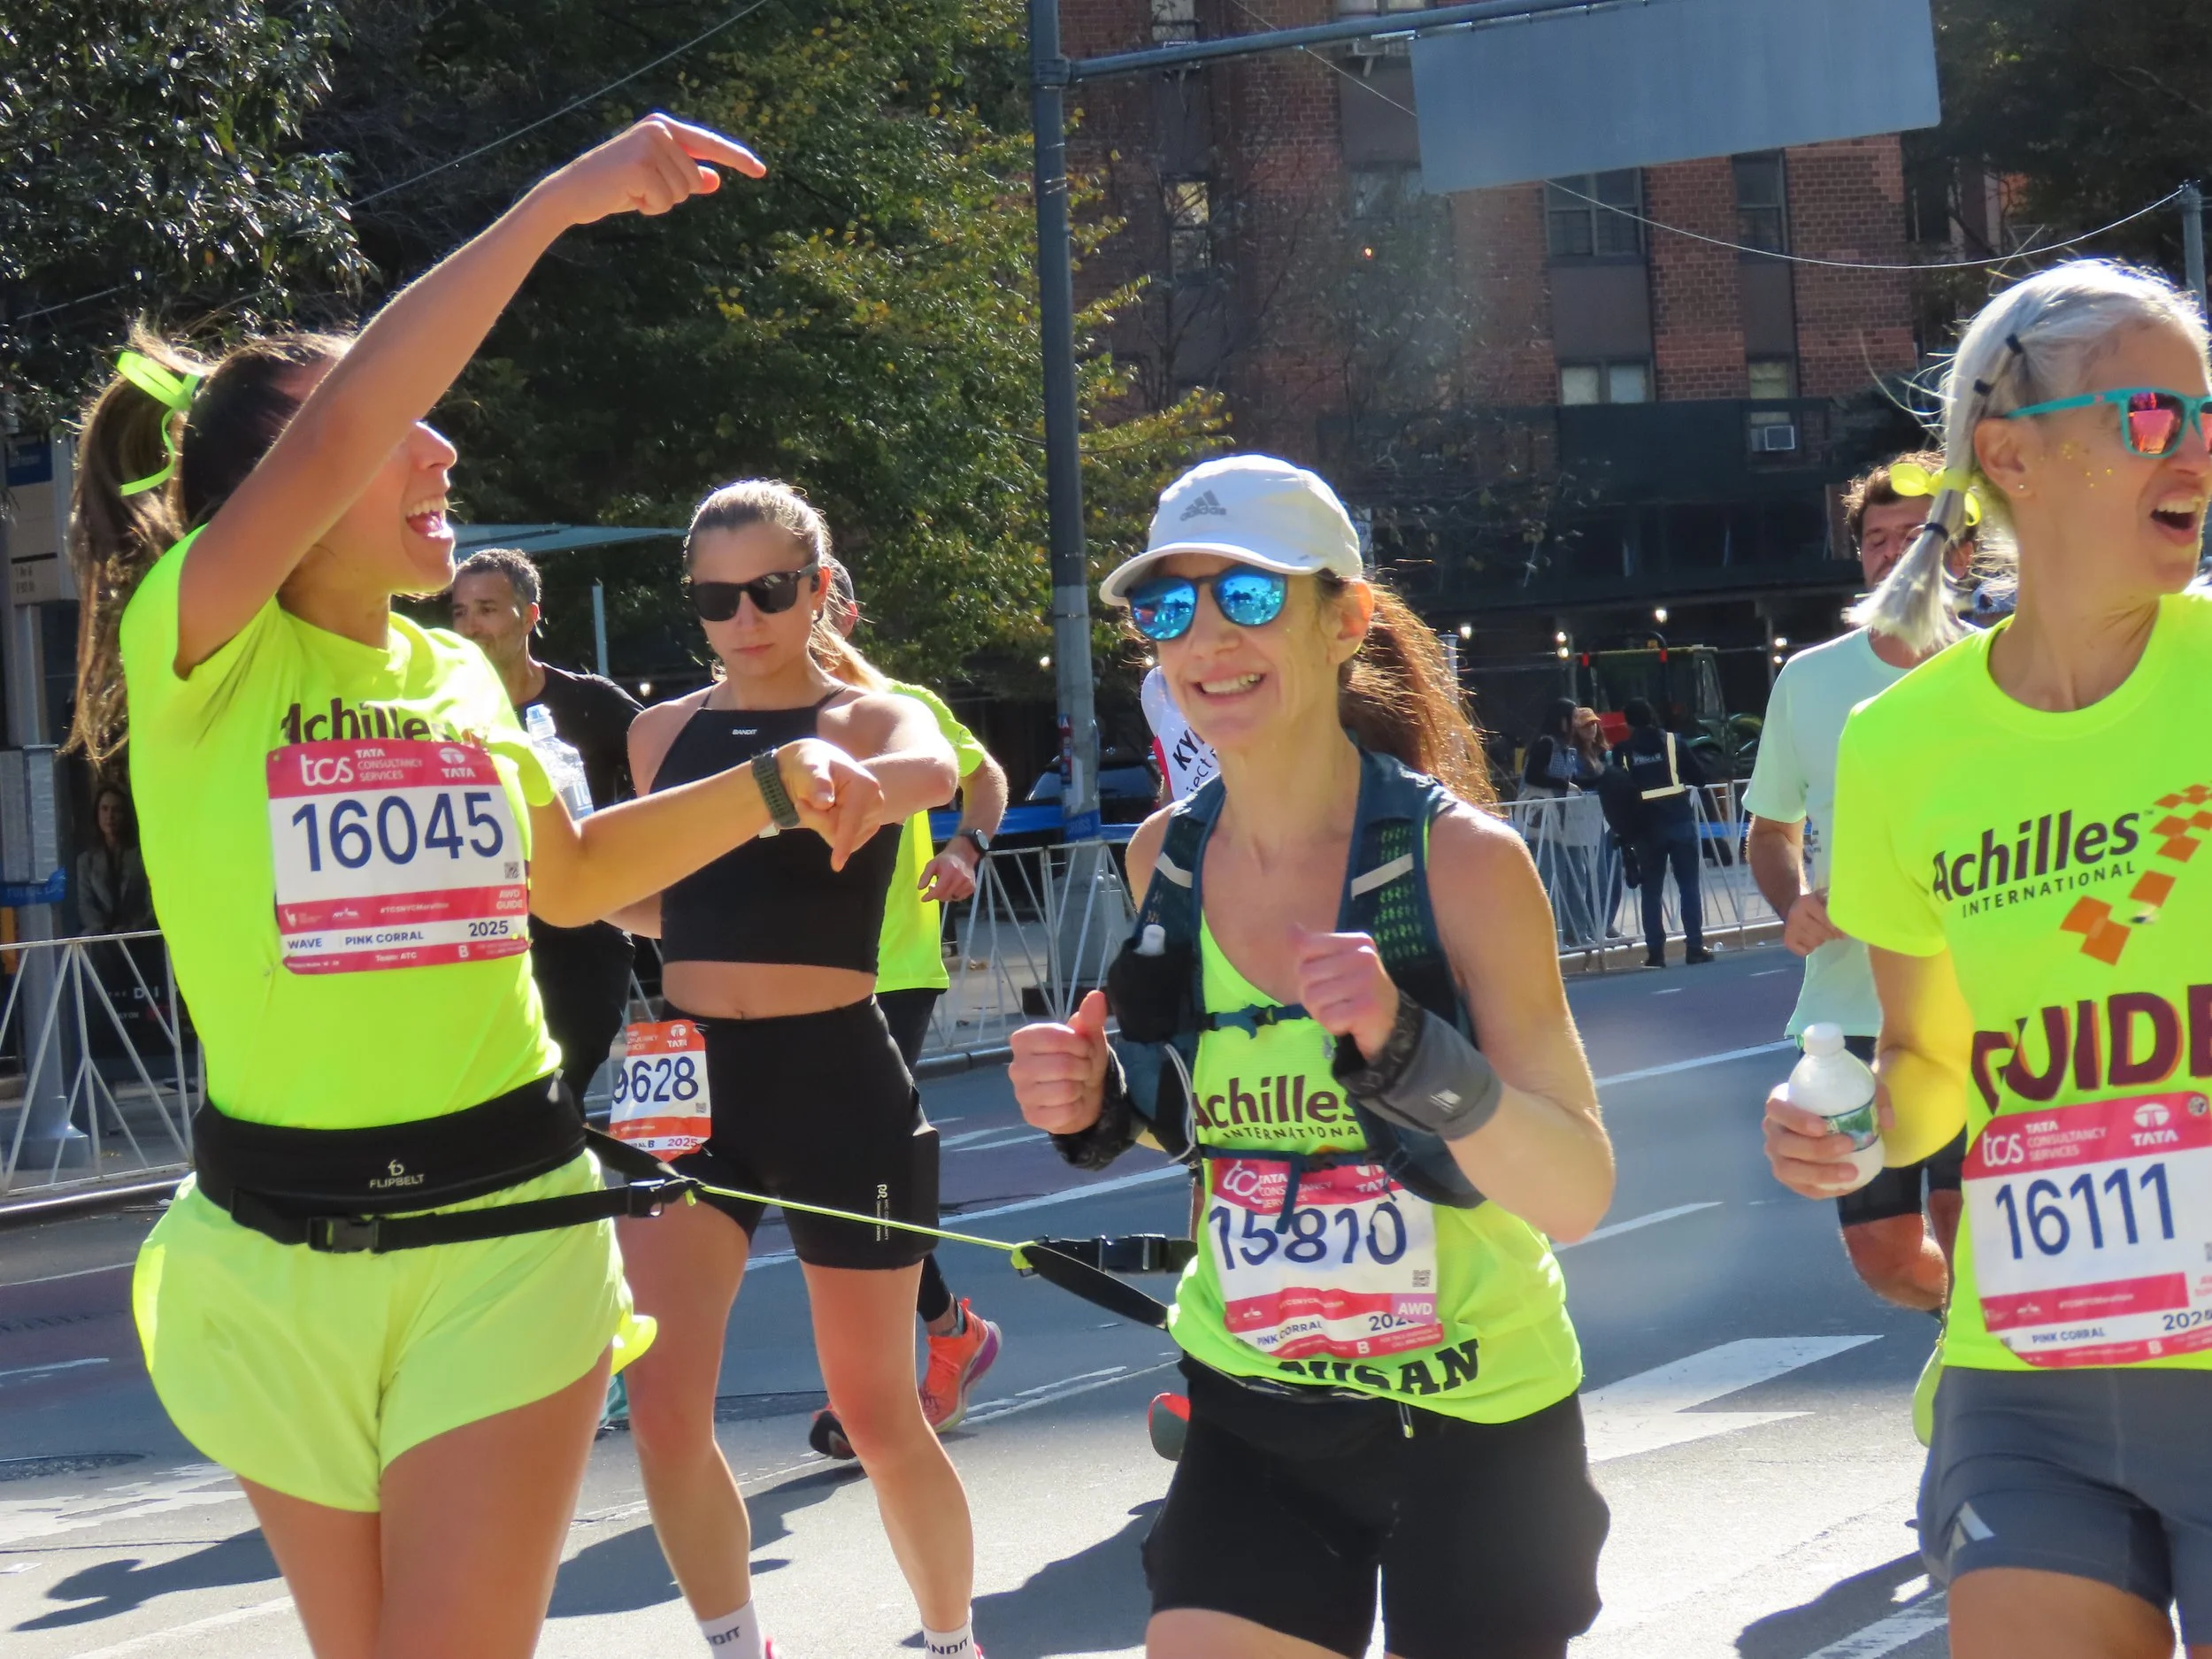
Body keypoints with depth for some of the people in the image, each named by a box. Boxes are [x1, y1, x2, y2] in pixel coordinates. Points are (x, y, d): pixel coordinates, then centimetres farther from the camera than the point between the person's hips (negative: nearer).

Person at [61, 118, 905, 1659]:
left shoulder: (458, 672, 8)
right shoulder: (196, 648, -10)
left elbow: (567, 876, 27)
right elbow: (328, 432, -28)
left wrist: (768, 787, 13)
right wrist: (565, 199, -31)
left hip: (508, 1231, 3)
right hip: (279, 1250, -3)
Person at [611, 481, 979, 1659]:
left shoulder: (869, 717, -5)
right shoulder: (663, 732, 8)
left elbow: (932, 775, -31)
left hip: (837, 1080, -3)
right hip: (692, 1079, 4)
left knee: (876, 1412, 7)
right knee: (662, 1407, -7)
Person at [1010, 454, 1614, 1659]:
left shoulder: (1460, 857, -18)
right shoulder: (1169, 858, -3)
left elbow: (1579, 1195, -22)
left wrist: (1406, 1050, -37)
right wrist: (1101, 1112, -6)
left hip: (1476, 1419, -3)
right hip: (1254, 1416, 4)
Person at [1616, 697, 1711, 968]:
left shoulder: (1623, 751, 0)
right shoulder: (1673, 742, 1)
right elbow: (1699, 778, 2)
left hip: (1646, 826, 0)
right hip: (1679, 820, 0)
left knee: (1651, 891, 5)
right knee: (1688, 886, 5)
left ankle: (1655, 952, 1)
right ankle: (1695, 947, 2)